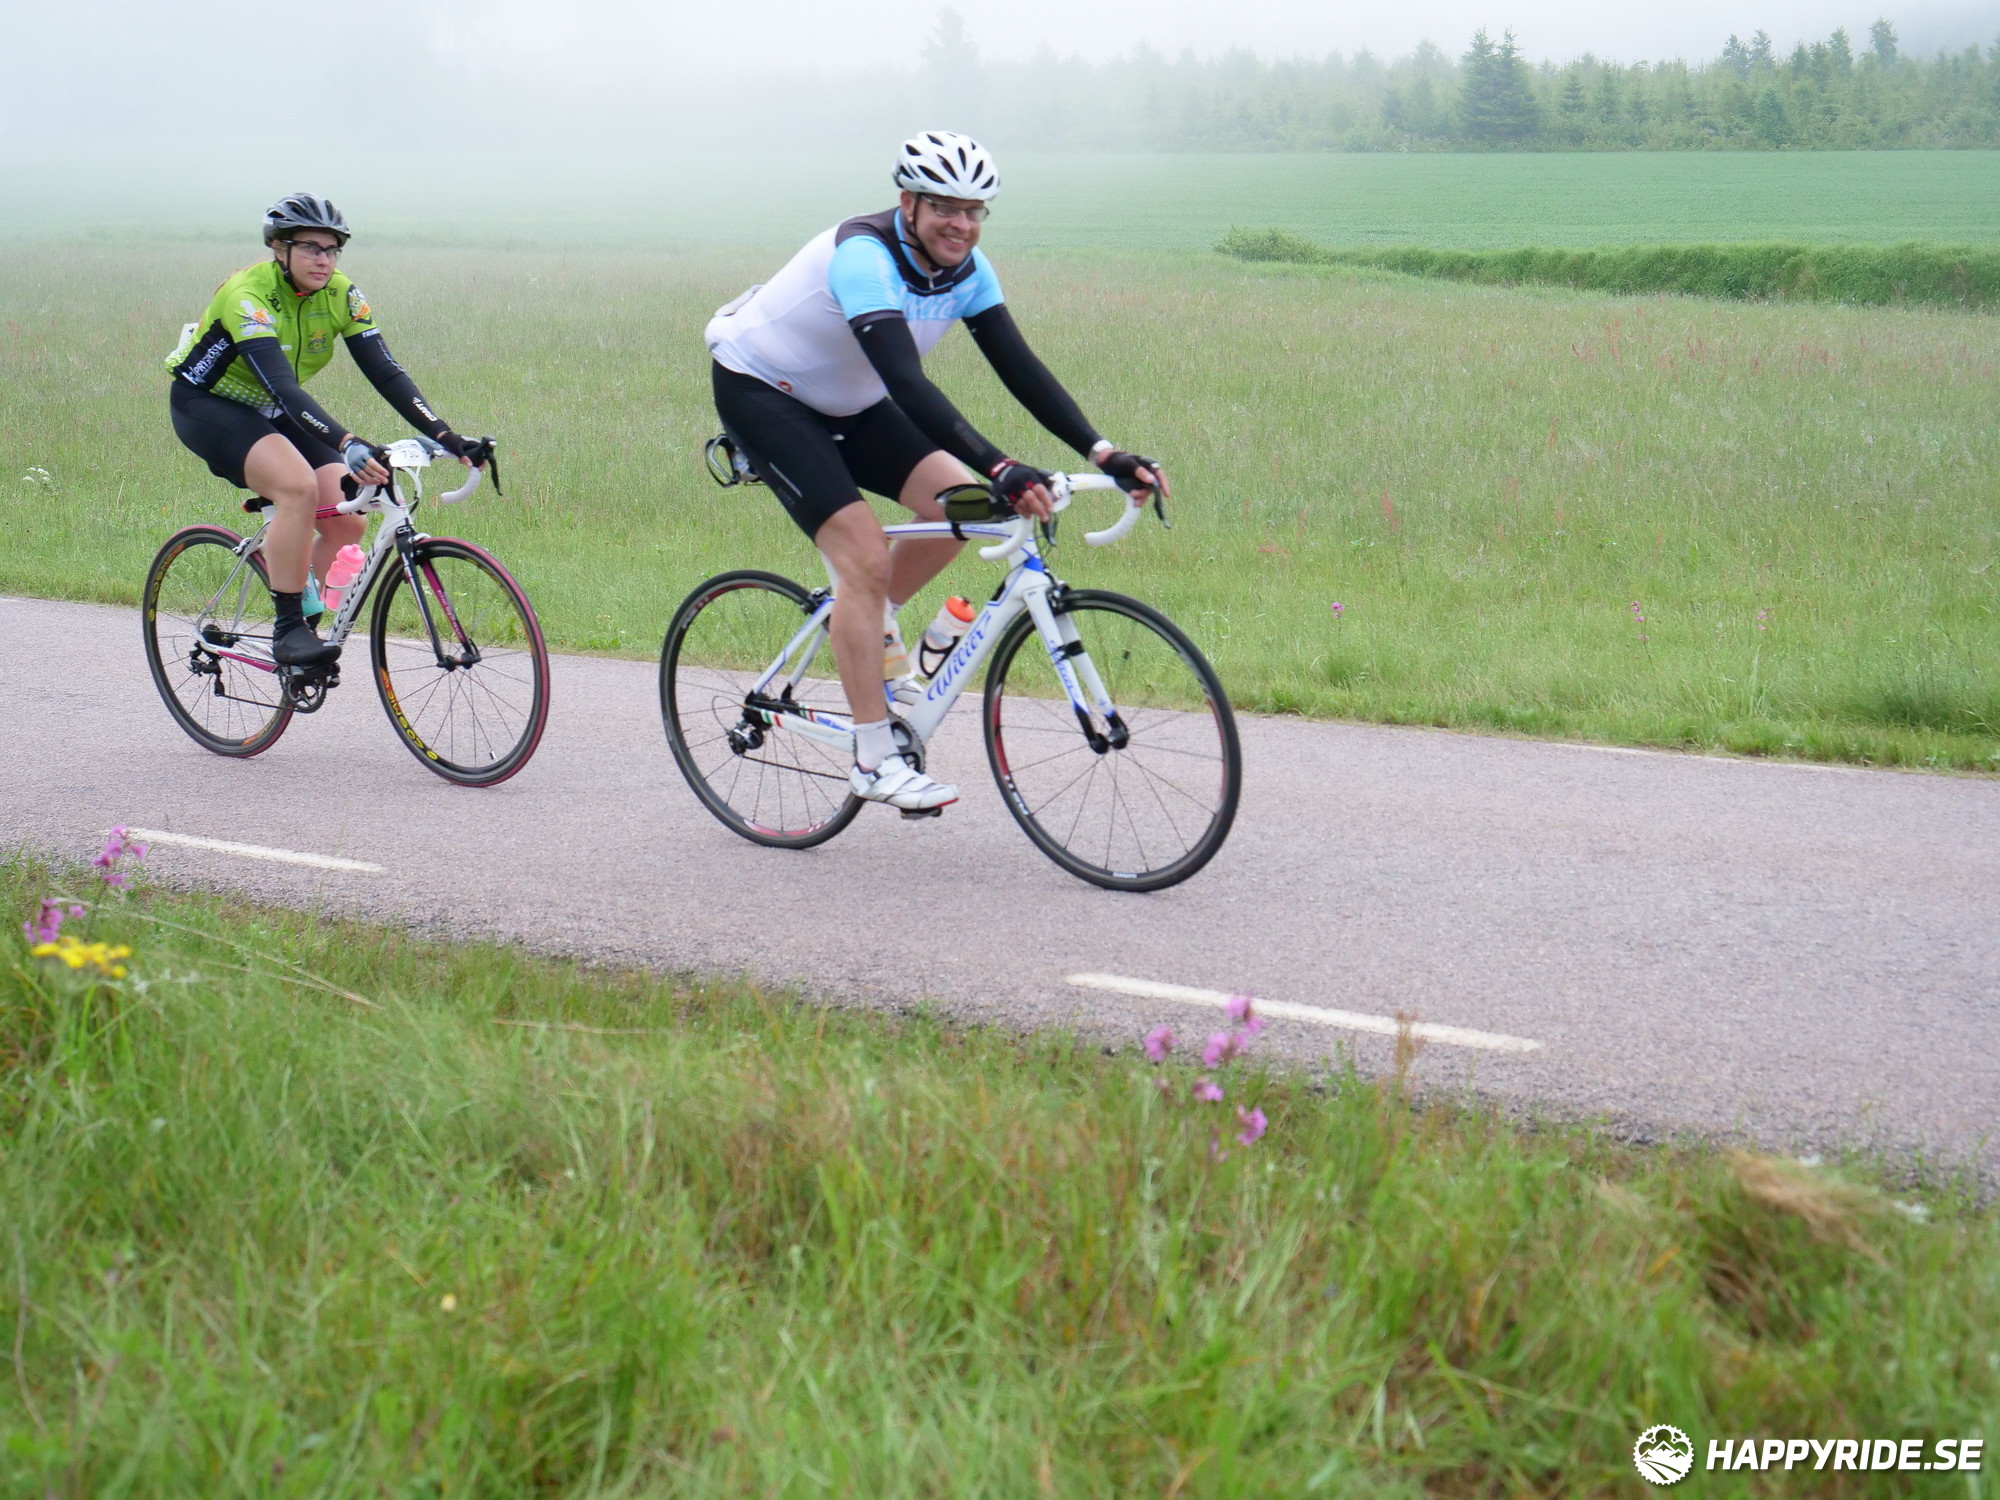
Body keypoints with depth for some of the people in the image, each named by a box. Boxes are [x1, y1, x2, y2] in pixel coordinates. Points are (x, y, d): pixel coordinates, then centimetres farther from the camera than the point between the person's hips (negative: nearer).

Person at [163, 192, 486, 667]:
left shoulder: (341, 295, -12)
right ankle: (287, 628, -23)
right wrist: (348, 445, -54)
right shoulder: (248, 295, -29)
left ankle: (304, 621, 9)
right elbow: (282, 387, -41)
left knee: (345, 520, -13)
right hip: (206, 405, -6)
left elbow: (386, 373, -17)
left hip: (272, 413, 6)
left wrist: (447, 437, -30)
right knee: (299, 486, -33)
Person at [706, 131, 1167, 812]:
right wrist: (999, 470, -52)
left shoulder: (967, 269, -9)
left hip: (843, 401, 8)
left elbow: (1019, 367, -13)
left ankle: (872, 627, 15)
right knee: (865, 557, -20)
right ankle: (874, 762, -13)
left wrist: (1104, 453, -25)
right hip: (759, 390, -8)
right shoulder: (864, 256, -32)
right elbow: (908, 384, -43)